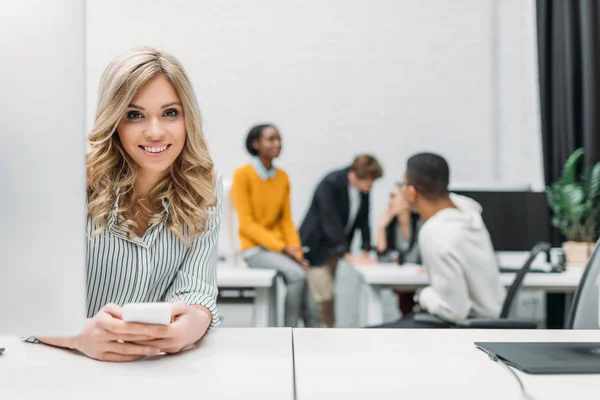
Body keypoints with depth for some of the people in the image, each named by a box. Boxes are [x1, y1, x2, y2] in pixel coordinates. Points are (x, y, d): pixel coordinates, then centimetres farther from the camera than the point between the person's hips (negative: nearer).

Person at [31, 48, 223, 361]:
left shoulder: (204, 186, -2)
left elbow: (194, 285, -9)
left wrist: (194, 321, -32)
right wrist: (80, 334, -35)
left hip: (162, 369, 1)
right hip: (70, 363, -1)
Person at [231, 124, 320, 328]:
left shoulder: (282, 177, 8)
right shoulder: (243, 174, -8)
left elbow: (286, 220, 11)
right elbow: (247, 223, -12)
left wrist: (296, 250, -5)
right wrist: (283, 248, -18)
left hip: (280, 247, 5)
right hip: (255, 249, -5)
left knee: (306, 279, -17)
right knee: (296, 274, -27)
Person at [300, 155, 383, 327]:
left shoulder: (363, 188, -5)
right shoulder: (330, 184, -25)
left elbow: (363, 220, -1)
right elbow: (331, 222, -28)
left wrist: (366, 253, -7)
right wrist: (348, 256, -28)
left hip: (338, 247, 6)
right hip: (317, 246, -6)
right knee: (324, 296, -9)